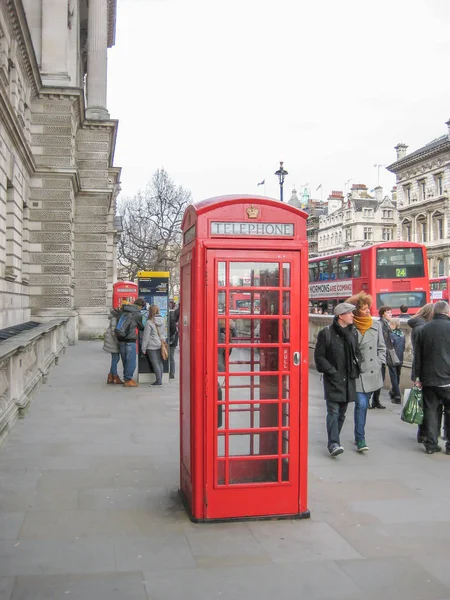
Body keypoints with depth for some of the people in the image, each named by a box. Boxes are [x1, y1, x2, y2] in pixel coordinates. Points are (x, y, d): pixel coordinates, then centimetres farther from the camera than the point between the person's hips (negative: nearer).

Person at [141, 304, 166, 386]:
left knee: (155, 363, -2)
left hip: (152, 346, -6)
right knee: (160, 363, 11)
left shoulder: (149, 322, -13)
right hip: (161, 345, 6)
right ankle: (160, 380, 15)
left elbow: (146, 337, -11)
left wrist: (143, 348, -6)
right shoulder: (162, 321, 5)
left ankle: (158, 380, -2)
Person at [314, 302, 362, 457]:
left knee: (342, 412, 12)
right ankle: (333, 443, -13)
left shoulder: (353, 333, 11)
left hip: (348, 379, 6)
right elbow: (319, 356, -6)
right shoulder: (326, 333, -7)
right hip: (333, 380, -6)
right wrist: (331, 371, -12)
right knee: (333, 411, -12)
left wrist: (355, 369, 7)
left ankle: (333, 441, 25)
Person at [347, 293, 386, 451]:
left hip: (372, 373, 5)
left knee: (363, 405, 14)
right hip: (357, 373, -4)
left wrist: (380, 363, 4)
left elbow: (381, 347, 14)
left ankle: (359, 436, 27)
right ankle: (360, 440, -5)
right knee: (361, 405, -11)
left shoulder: (376, 325, 6)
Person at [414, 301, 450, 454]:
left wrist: (418, 377, 14)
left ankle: (431, 444, 10)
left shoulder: (423, 329, 5)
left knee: (430, 411, 8)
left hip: (428, 378, 3)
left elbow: (418, 356, 8)